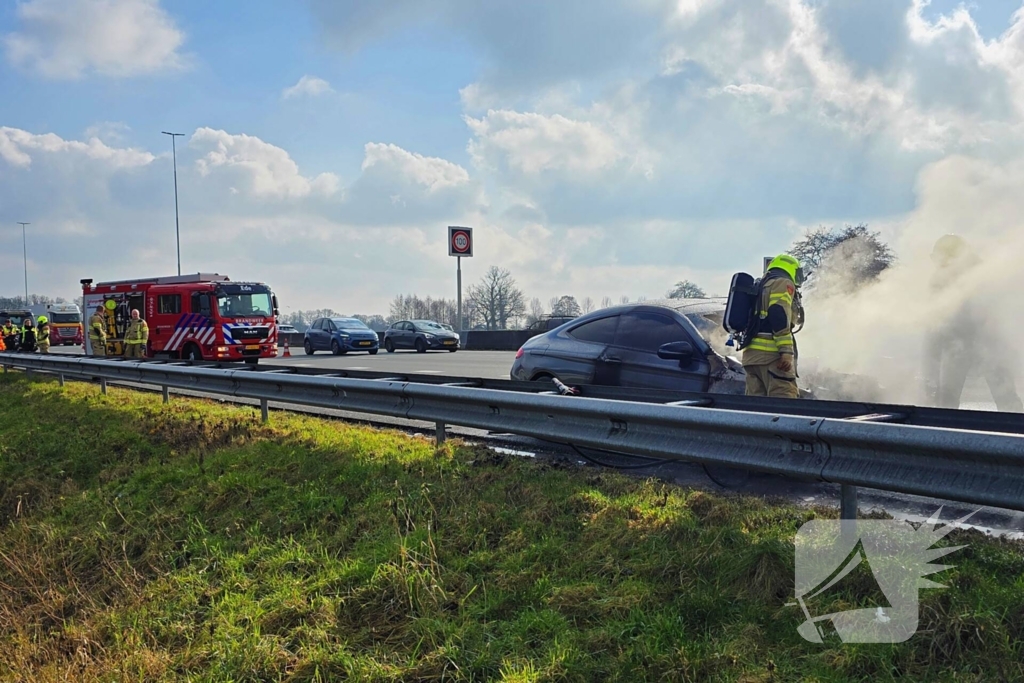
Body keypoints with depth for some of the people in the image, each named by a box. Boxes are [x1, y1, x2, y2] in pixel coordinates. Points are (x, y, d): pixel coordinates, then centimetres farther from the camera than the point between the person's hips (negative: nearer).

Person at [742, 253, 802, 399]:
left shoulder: (759, 286, 29)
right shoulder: (783, 283, 1)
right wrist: (786, 351, -22)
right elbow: (780, 315, -15)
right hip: (771, 353, -9)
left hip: (751, 353, 9)